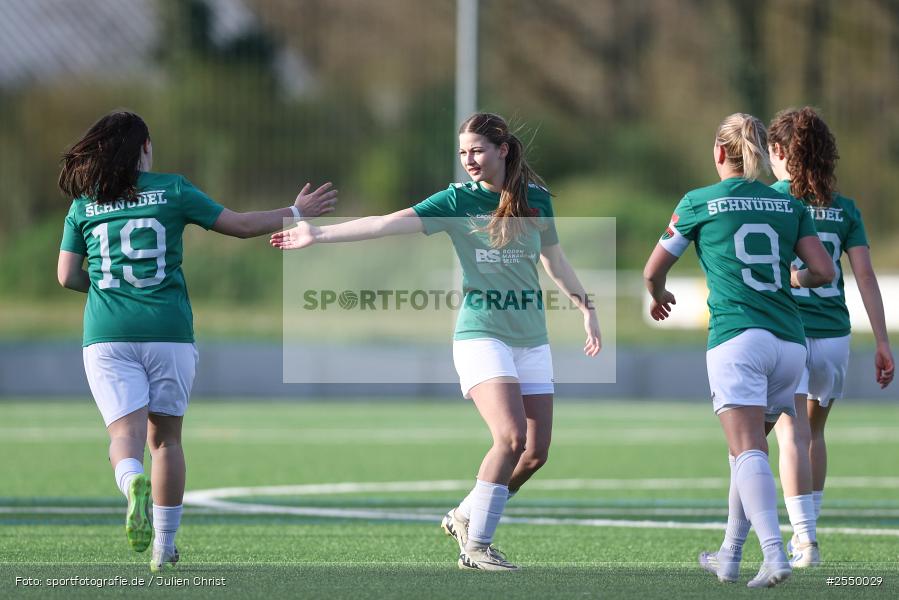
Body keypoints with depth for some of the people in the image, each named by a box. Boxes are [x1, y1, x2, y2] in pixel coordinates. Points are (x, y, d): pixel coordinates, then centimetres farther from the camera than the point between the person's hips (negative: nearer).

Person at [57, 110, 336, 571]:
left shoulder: (84, 204, 8)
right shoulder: (172, 190, 3)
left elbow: (67, 276, 6)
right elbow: (239, 225, 7)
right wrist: (296, 213, 21)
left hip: (107, 336, 0)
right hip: (168, 330, 0)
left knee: (125, 431, -6)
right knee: (165, 436, 12)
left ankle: (133, 482, -41)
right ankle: (164, 547, 14)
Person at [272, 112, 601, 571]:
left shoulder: (536, 200, 5)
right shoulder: (456, 201, -4)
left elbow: (554, 259, 20)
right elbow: (388, 223, -11)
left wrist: (586, 308, 17)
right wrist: (318, 234, -19)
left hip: (531, 339, 5)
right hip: (481, 336, -5)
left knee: (536, 454, 1)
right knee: (511, 437, -21)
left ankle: (466, 517, 21)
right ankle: (475, 546, -12)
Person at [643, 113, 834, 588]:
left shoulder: (699, 202, 5)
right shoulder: (789, 205, 13)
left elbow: (653, 271, 12)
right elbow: (824, 271, 8)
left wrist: (657, 297, 35)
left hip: (736, 339, -4)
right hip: (789, 340, 4)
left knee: (748, 451, -13)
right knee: (748, 448, 18)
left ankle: (774, 555, -30)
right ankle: (729, 557, 24)